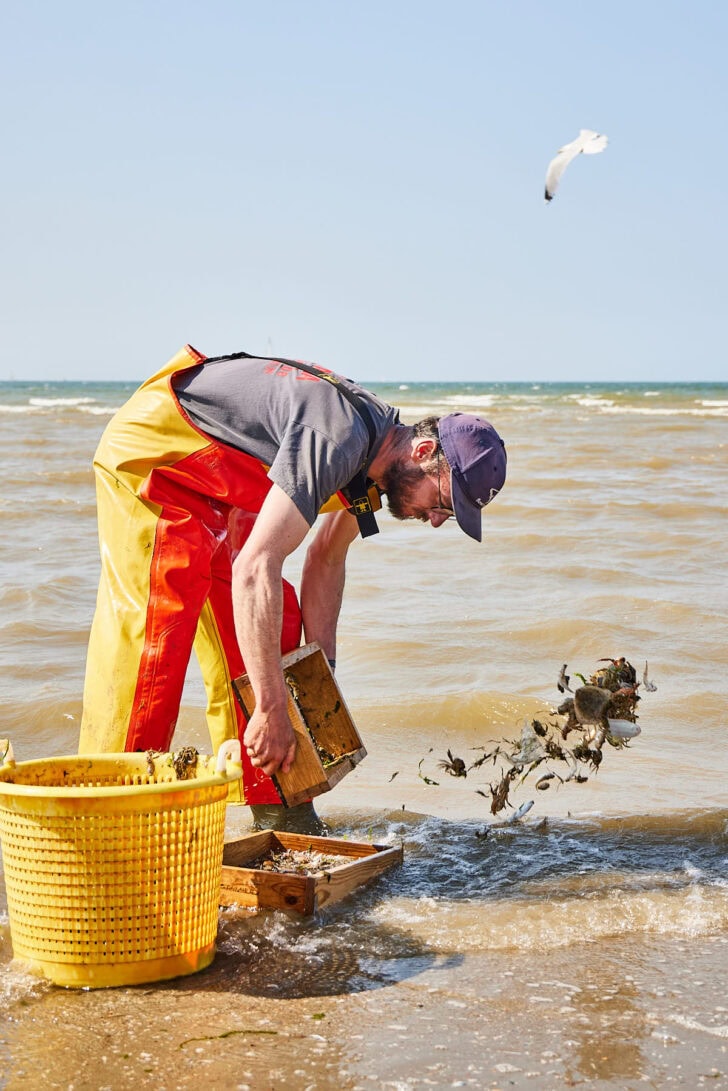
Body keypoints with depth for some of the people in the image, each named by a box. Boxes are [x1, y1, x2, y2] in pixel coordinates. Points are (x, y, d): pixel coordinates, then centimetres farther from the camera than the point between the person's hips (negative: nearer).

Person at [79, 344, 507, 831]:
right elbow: (255, 568, -39)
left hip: (216, 489, 10)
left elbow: (326, 559, 11)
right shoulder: (338, 439, -33)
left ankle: (274, 808, 9)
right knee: (154, 629, -17)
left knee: (272, 625, 4)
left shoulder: (379, 454, -3)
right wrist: (271, 708, -37)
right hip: (151, 451, -9)